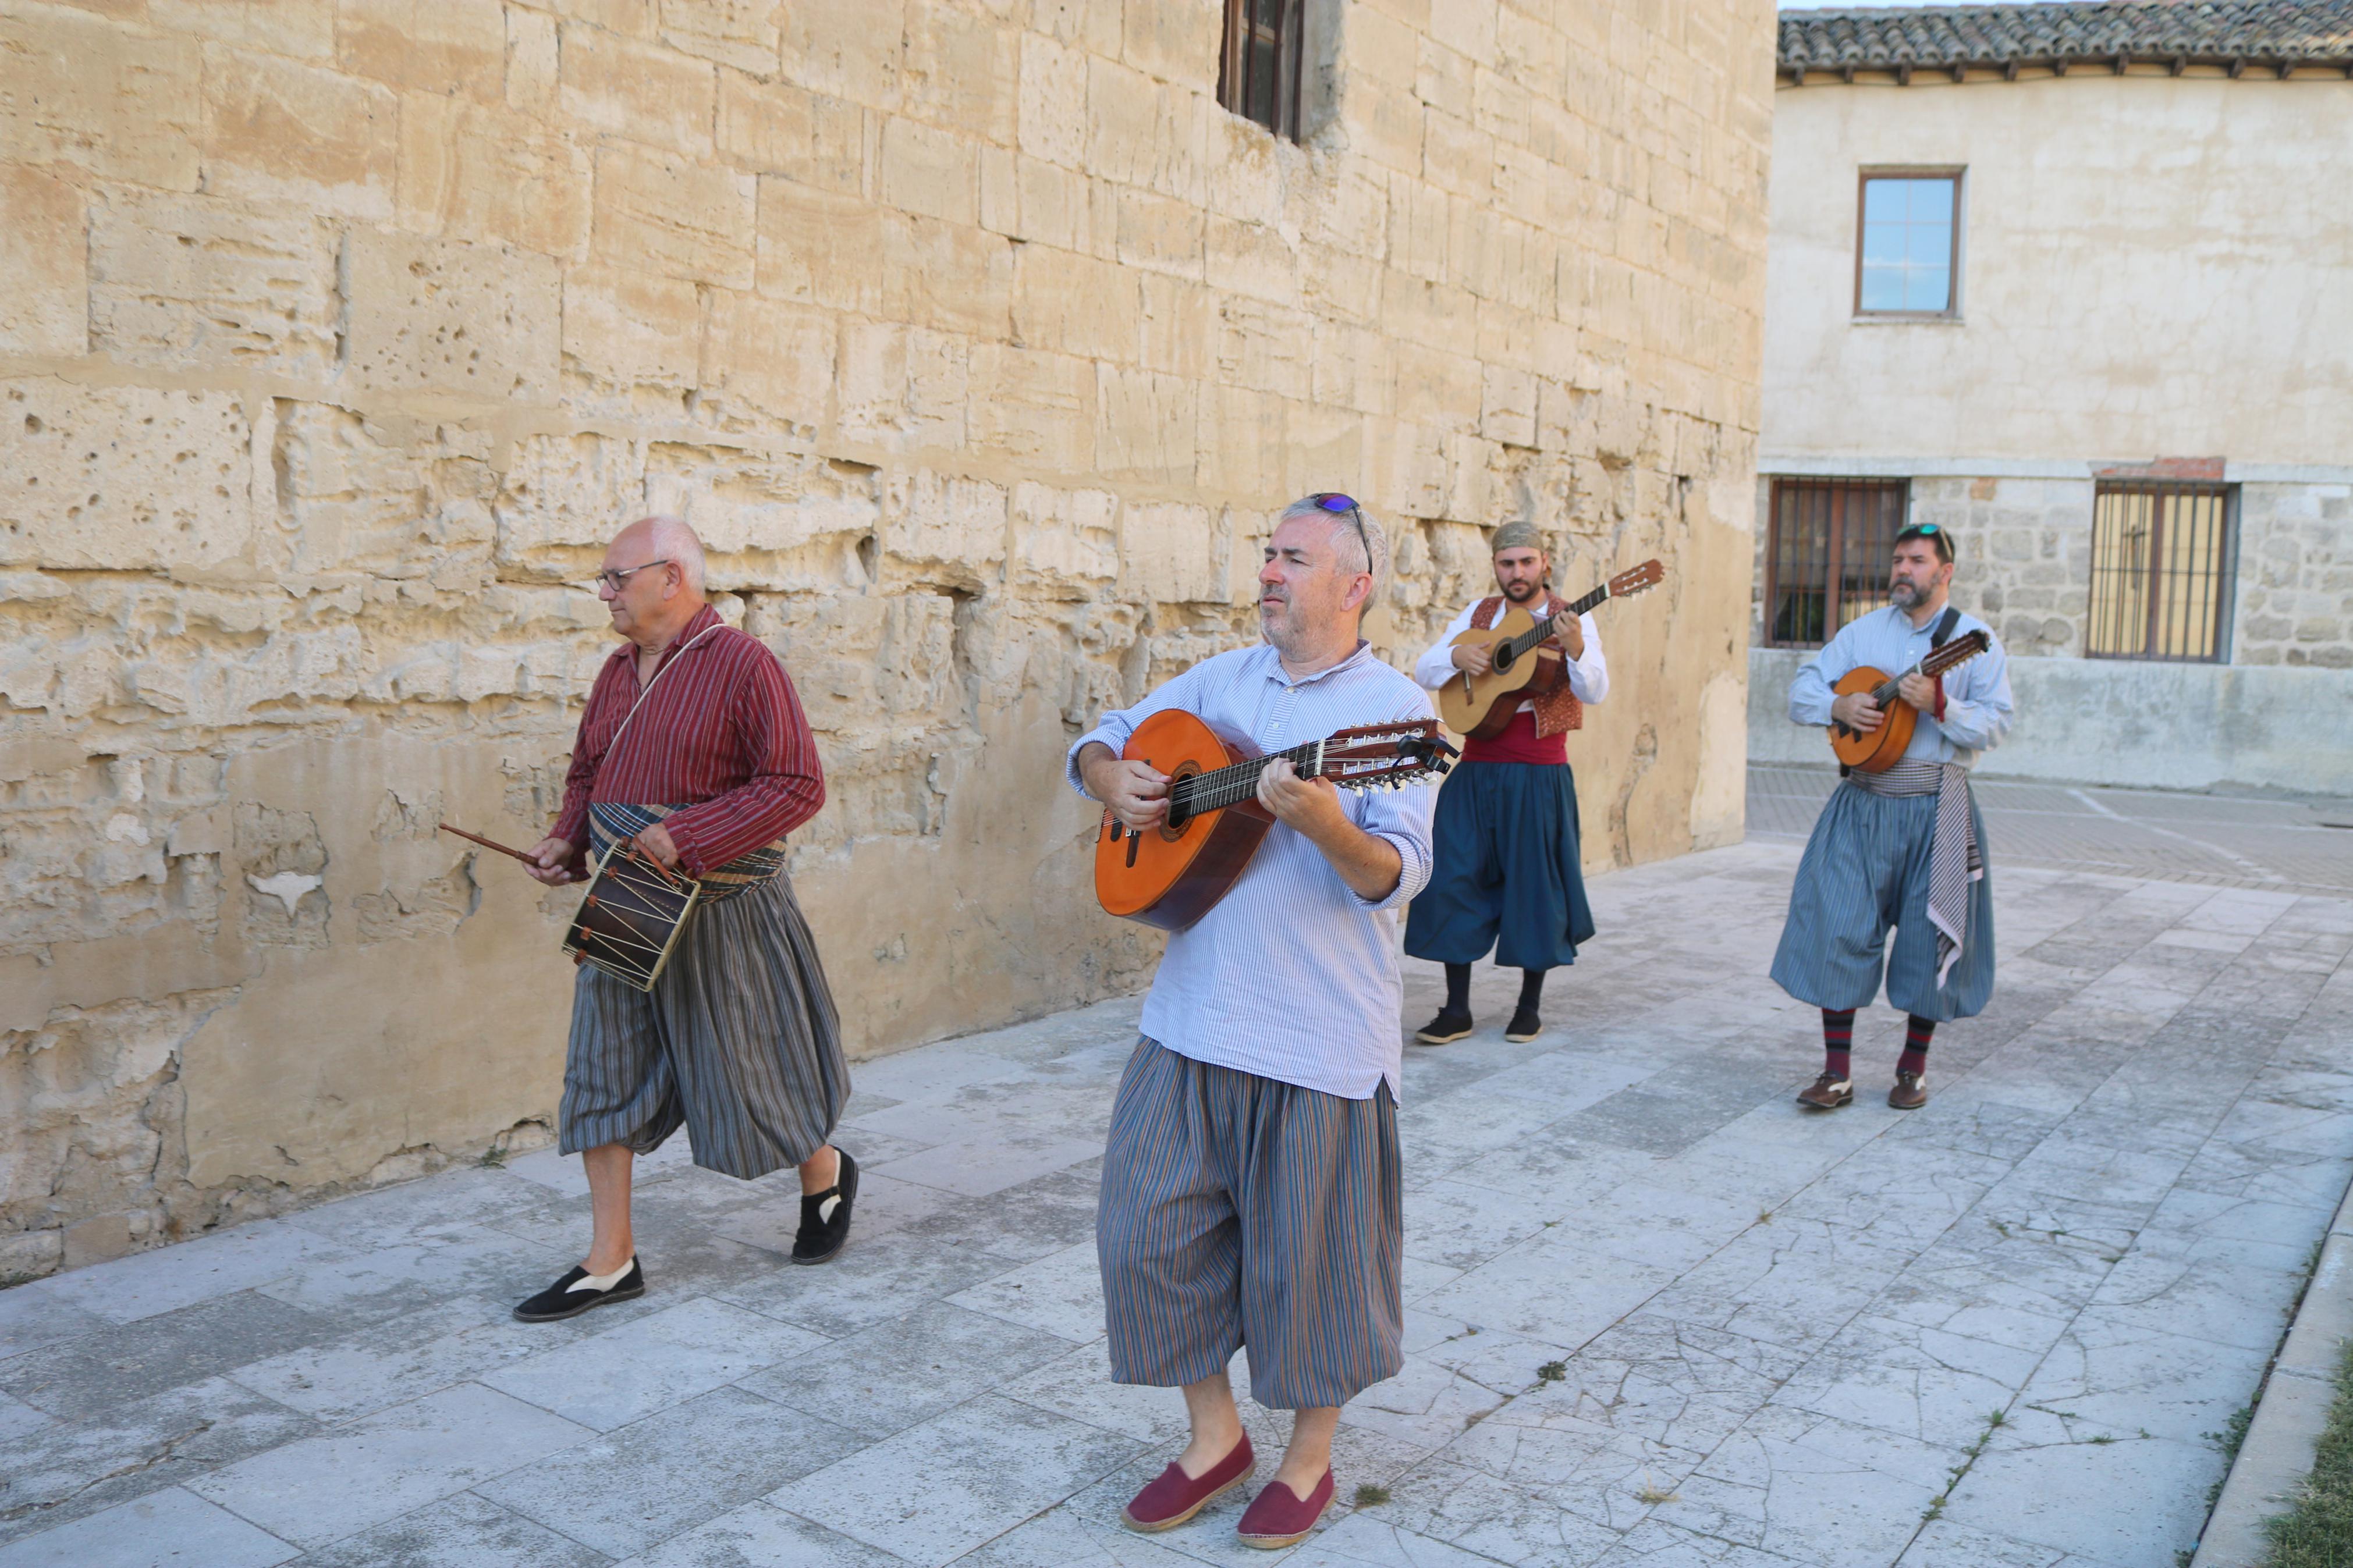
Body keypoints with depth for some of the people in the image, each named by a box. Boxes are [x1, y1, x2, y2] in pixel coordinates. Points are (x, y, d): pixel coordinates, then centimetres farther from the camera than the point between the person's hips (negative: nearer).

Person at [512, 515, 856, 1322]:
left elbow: (797, 785, -18)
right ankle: (611, 1262, 15)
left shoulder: (743, 665, -13)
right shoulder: (618, 671, 11)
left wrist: (687, 839, -23)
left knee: (747, 1074, 6)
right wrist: (567, 841, 2)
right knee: (602, 1074, 5)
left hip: (718, 914, -7)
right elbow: (586, 772, 22)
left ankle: (827, 1175, 35)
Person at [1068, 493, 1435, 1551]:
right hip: (1191, 1021, 6)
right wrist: (1113, 779, -4)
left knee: (1306, 1255, 7)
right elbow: (1099, 743, 18)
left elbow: (1398, 876, -18)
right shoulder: (1220, 680, 10)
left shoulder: (1393, 708, -8)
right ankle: (1214, 1437, 29)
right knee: (1148, 1229, 9)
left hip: (1320, 1036, -5)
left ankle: (1308, 1460, 30)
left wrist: (1325, 824, -37)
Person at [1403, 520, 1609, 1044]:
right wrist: (1457, 656, -12)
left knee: (1532, 883, 3)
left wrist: (1575, 649, -34)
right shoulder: (1478, 614, 10)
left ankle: (1530, 1006, 17)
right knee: (1454, 879, 0)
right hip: (1476, 771, 4)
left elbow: (1595, 692, -15)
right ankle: (1457, 1010, 8)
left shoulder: (1570, 619, -2)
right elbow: (1423, 671, 8)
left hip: (1538, 775, -3)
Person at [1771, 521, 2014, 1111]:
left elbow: (1997, 723, -7)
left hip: (1936, 809, -2)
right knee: (1837, 930, -4)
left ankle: (1914, 1067, 22)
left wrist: (1939, 706, -22)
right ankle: (1837, 1072, 4)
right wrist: (1839, 707, -11)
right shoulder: (1862, 632, 10)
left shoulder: (1975, 639, 1)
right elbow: (1802, 691, 8)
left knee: (1928, 939, 4)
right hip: (1864, 803, 2)